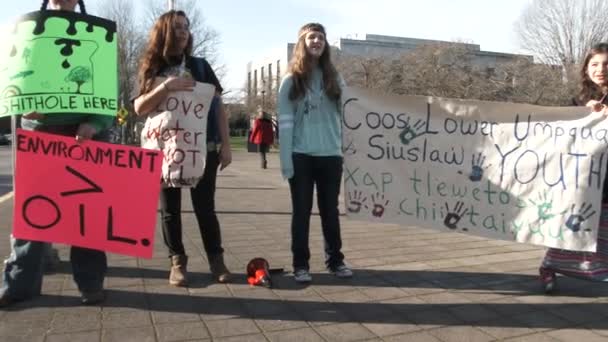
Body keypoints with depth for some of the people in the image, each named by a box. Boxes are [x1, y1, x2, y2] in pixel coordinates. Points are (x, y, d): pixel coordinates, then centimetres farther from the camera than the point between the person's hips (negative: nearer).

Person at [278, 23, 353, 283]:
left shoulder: (334, 80, 9)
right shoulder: (291, 81, 1)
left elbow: (341, 117, 9)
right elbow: (285, 123, -4)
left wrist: (341, 149, 3)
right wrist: (286, 160, -9)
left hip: (331, 156, 2)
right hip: (301, 156, -2)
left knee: (330, 210, 10)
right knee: (302, 211, 4)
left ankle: (335, 260, 22)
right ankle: (301, 264, 12)